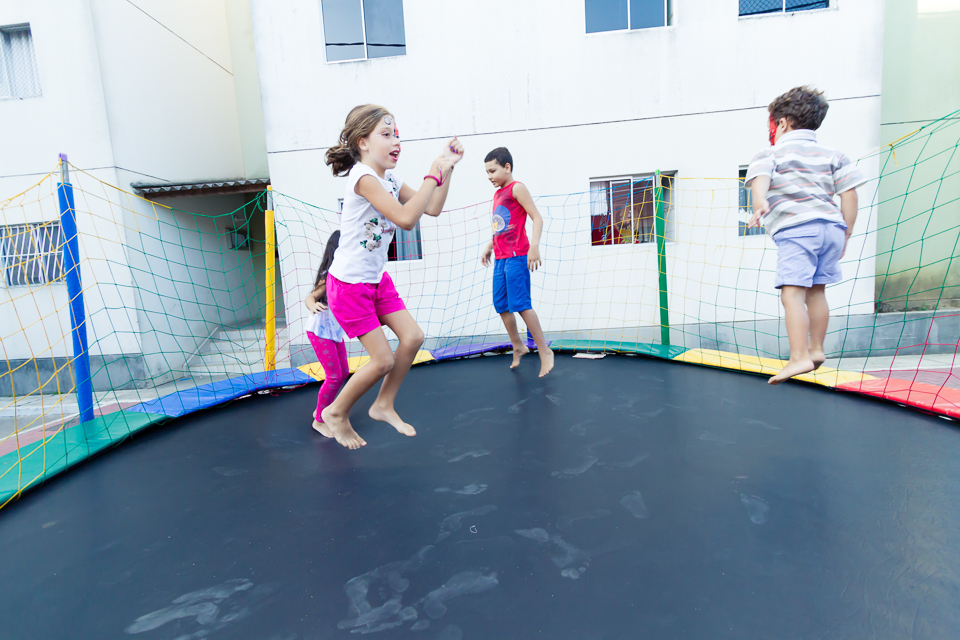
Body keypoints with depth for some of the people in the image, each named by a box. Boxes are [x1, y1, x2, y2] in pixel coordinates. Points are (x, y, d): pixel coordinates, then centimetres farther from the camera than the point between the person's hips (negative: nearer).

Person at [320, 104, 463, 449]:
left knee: (412, 337, 2)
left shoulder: (391, 180, 6)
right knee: (383, 359, -5)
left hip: (377, 279, 8)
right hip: (349, 283, -8)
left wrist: (447, 167, -1)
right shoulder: (362, 176, -20)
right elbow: (406, 218, -31)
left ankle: (383, 405, 22)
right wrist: (433, 175, -25)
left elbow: (433, 209, 6)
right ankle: (336, 413, 20)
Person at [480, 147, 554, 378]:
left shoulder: (517, 188, -5)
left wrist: (534, 246, -24)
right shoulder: (498, 194, 19)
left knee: (520, 304, -12)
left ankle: (544, 351, -3)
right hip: (500, 258, 9)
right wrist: (489, 246, 21)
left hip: (516, 256, -9)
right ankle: (518, 346, 22)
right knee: (501, 304, 8)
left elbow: (537, 217, -13)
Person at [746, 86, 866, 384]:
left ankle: (799, 358, -21)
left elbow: (760, 178, -17)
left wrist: (760, 203, -35)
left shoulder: (769, 154, 7)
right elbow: (849, 194, 13)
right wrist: (845, 235, 18)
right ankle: (816, 349, 28)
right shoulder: (832, 155, 21)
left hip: (796, 229, -7)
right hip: (832, 226, 7)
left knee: (792, 293, -12)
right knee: (816, 291, 18)